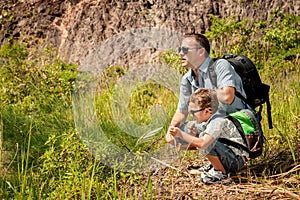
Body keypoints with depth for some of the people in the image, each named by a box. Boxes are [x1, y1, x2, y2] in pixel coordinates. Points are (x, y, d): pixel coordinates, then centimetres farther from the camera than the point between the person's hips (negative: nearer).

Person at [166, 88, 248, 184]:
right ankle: (217, 166, 17)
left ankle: (222, 173, -11)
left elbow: (202, 144, -37)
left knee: (206, 142, -28)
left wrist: (181, 134, -32)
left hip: (238, 161, -10)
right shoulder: (211, 119, 7)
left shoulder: (217, 122, -24)